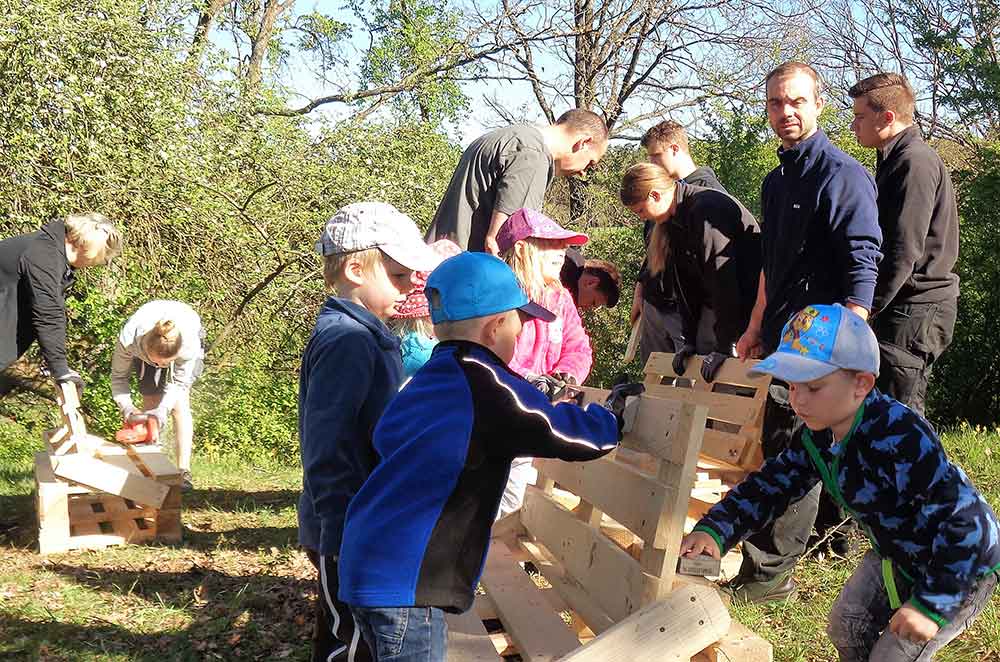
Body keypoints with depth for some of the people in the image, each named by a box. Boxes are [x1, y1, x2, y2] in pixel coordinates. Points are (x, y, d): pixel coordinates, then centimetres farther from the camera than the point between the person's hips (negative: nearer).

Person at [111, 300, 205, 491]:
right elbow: (119, 376, -23)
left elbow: (179, 382, -27)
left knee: (179, 403, -15)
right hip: (146, 342, 2)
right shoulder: (129, 339, -41)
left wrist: (163, 409, -39)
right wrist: (126, 407, -37)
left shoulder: (189, 345, -44)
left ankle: (184, 471, -14)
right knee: (150, 402, -7)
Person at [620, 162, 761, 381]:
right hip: (712, 307, 9)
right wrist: (689, 339, 4)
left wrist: (724, 346, -24)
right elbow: (686, 283, 10)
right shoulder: (674, 219, 9)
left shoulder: (705, 210, -21)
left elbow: (723, 277, -24)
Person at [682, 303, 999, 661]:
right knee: (845, 629, 14)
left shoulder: (901, 438, -38)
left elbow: (961, 517, -37)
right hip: (896, 555, 8)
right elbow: (771, 486, -6)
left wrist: (931, 604, -34)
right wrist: (713, 530, -22)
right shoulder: (816, 437, -10)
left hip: (964, 565, -8)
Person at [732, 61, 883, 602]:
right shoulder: (776, 180, 15)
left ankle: (770, 571, -1)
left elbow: (862, 269, -18)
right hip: (782, 335, 8)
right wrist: (755, 328, 25)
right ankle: (834, 529, 33)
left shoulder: (842, 175, -12)